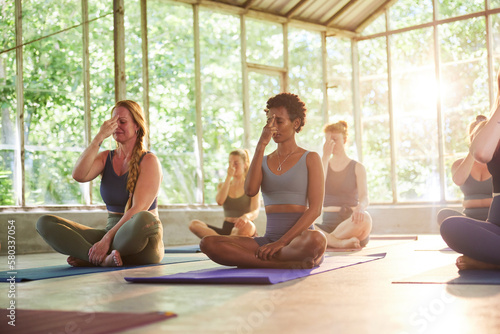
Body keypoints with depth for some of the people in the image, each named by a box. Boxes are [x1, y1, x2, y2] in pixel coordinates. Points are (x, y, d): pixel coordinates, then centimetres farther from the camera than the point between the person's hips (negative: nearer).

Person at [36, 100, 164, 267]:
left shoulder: (149, 161, -3)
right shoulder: (106, 158, 12)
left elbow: (139, 209, -16)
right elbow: (79, 175, -9)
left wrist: (107, 238, -25)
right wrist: (100, 137, -12)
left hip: (142, 240, -5)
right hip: (111, 233, 5)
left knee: (144, 219, -42)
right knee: (45, 222, -10)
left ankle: (89, 258, -21)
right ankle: (104, 258, -28)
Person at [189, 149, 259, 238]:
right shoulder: (222, 186, 16)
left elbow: (255, 211, -13)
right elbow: (219, 201, -7)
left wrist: (246, 216, -38)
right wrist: (229, 177, -7)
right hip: (226, 230, 4)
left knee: (247, 226, -42)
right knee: (194, 224, -21)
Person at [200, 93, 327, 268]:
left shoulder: (310, 159, 5)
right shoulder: (264, 162, 17)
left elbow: (315, 208, -6)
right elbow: (250, 191, -5)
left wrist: (282, 242, -17)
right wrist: (262, 144, -8)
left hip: (299, 240, -4)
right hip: (269, 240, 4)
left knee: (316, 240, -41)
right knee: (208, 243, -20)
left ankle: (248, 259, -21)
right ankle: (287, 264, -23)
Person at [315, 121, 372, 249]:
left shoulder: (357, 168, 9)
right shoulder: (322, 165, 15)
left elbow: (364, 197, -8)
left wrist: (360, 207, -34)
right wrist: (325, 157, -6)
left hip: (350, 225, -1)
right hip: (328, 225, 1)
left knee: (365, 218, -38)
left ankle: (327, 239, -23)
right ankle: (340, 242, -35)